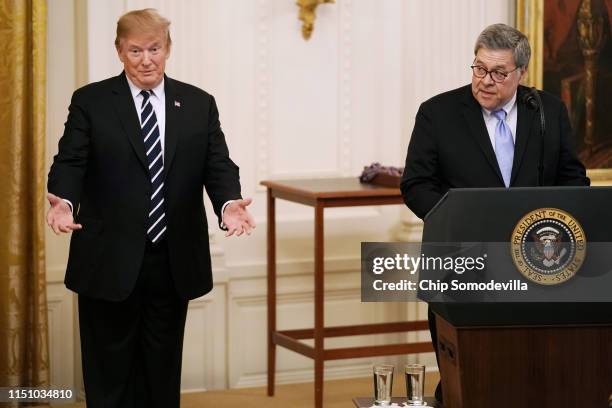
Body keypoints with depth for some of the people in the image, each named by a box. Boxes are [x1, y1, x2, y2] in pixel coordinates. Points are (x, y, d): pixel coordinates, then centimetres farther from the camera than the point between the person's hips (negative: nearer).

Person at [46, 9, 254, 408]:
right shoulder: (90, 101, 1)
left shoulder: (199, 104, 8)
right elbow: (70, 162, -6)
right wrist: (64, 201, -28)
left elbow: (219, 166, 2)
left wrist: (228, 203, -19)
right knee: (110, 372, 5)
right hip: (110, 260, -2)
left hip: (174, 261, 3)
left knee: (163, 368, 12)